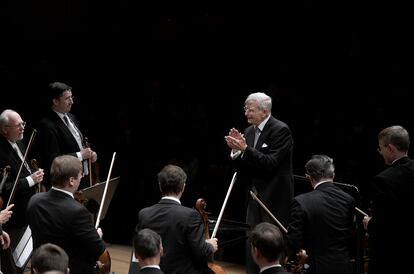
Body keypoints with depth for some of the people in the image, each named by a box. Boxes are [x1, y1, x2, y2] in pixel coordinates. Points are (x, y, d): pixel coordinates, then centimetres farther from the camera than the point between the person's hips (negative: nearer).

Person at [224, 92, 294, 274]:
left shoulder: (280, 130, -11)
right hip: (255, 199, 7)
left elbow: (271, 163, -21)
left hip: (274, 199, -7)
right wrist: (236, 150, -9)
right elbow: (244, 166, 9)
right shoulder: (249, 132, 10)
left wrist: (245, 149, -26)